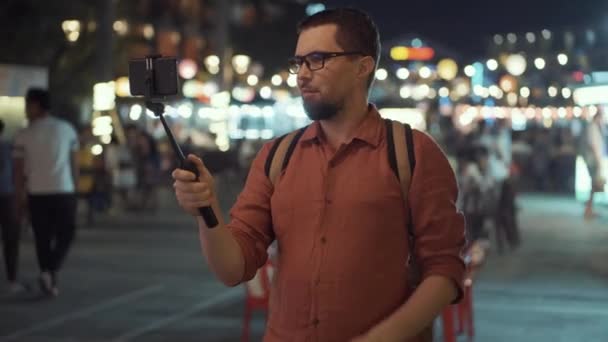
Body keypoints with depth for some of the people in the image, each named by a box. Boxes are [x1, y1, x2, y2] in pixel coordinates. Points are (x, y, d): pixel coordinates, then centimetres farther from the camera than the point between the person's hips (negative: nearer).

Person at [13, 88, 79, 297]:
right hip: (63, 191, 0)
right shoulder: (67, 129, 3)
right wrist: (74, 189, 13)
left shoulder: (24, 135, -2)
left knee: (43, 238, 10)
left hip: (37, 193, 0)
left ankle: (50, 282, 10)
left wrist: (19, 198, 6)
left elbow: (19, 170, -2)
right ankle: (51, 271, -9)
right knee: (65, 235, 12)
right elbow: (75, 163, 4)